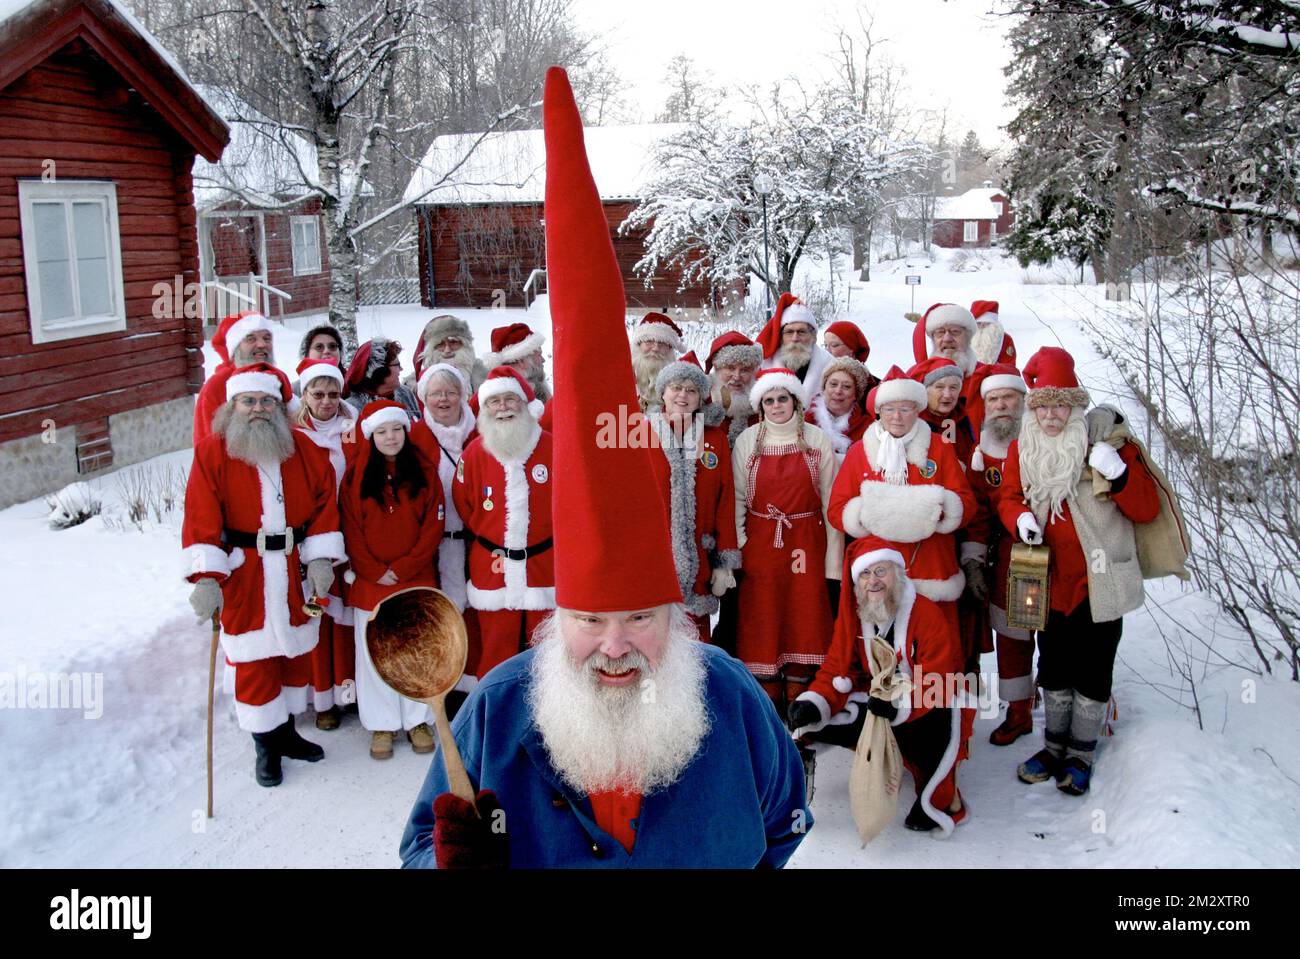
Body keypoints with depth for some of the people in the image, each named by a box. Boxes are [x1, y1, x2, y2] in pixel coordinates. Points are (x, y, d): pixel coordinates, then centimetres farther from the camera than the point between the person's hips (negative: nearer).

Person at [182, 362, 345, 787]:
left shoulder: (303, 449, 2)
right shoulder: (212, 452, -8)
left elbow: (324, 501, 3)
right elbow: (202, 518, -13)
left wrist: (321, 557, -7)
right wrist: (206, 577, -21)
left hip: (294, 570, 4)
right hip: (242, 573, -3)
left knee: (296, 651, 14)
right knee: (253, 660, 2)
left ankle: (287, 731, 32)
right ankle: (265, 745, 18)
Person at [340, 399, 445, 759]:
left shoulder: (424, 470, 0)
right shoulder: (356, 473, 0)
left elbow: (434, 524, -3)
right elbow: (351, 528, -2)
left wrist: (404, 568, -10)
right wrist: (375, 572, -9)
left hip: (417, 578, 0)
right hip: (370, 581, 0)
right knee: (374, 652, 6)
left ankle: (417, 720, 20)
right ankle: (382, 725, 18)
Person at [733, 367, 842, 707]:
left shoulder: (817, 440, 2)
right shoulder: (747, 441, 3)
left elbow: (830, 500, 0)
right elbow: (737, 497, 3)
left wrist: (833, 556, -4)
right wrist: (737, 543, -7)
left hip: (806, 544, 0)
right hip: (760, 545, 0)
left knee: (804, 621, 1)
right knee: (762, 622, 1)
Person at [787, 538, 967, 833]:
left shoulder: (927, 615, -18)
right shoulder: (851, 618, -1)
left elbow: (937, 684, -24)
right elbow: (837, 670, -2)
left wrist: (900, 705, -42)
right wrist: (813, 704, -23)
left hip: (925, 707, -5)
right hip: (876, 699, 5)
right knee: (820, 722, -16)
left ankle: (942, 798, -12)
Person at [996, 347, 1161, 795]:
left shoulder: (1106, 442, -10)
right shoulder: (1022, 448, -1)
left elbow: (1147, 509, -10)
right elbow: (1009, 496, 11)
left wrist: (1120, 474, -28)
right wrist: (1019, 517, -12)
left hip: (1100, 581, -3)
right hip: (1051, 580, 4)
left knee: (1093, 670, 7)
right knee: (1054, 667, 17)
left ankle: (1081, 755, 25)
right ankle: (1055, 745, 35)